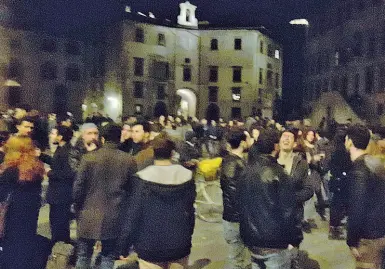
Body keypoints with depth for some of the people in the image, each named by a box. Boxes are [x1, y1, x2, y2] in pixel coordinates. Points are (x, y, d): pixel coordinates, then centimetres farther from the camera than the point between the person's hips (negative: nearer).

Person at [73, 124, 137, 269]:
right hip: (114, 216, 1)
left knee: (84, 256, 15)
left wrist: (78, 208, 10)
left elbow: (78, 187, -5)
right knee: (108, 257, 14)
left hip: (89, 215, -1)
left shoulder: (89, 157, -9)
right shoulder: (129, 161, -6)